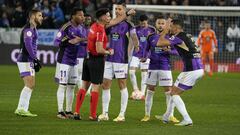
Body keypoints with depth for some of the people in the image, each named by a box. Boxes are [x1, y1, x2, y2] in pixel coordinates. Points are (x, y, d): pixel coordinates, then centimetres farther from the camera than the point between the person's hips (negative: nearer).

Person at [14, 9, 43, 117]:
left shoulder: (33, 29, 19)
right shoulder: (28, 28, -13)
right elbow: (27, 44, -24)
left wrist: (35, 60, 18)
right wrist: (35, 59, -21)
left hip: (29, 60, 10)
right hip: (25, 60, -10)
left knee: (31, 85, 10)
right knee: (29, 84, -14)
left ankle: (23, 109, 11)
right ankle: (21, 109, -14)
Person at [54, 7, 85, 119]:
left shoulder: (78, 29, 10)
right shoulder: (66, 28, -14)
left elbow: (83, 40, 19)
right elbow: (56, 42, -16)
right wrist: (70, 41, -24)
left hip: (73, 62, 8)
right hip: (64, 61, -8)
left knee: (71, 86, 10)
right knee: (62, 86, -6)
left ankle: (69, 111, 17)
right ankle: (60, 111, -4)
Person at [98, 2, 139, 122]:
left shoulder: (128, 24, -5)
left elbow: (134, 37, -14)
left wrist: (136, 45, -30)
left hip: (121, 59, -6)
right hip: (109, 58, 6)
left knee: (122, 86, 0)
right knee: (105, 85, 4)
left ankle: (122, 114, 5)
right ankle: (105, 114, 10)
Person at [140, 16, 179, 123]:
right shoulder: (151, 37, 7)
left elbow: (176, 52, 1)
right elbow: (147, 49, 17)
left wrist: (168, 51, -18)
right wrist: (145, 57, -1)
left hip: (165, 67, -2)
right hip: (153, 67, 2)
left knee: (168, 91, -3)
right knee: (150, 91, 5)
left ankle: (171, 116, 6)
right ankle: (147, 115, 13)